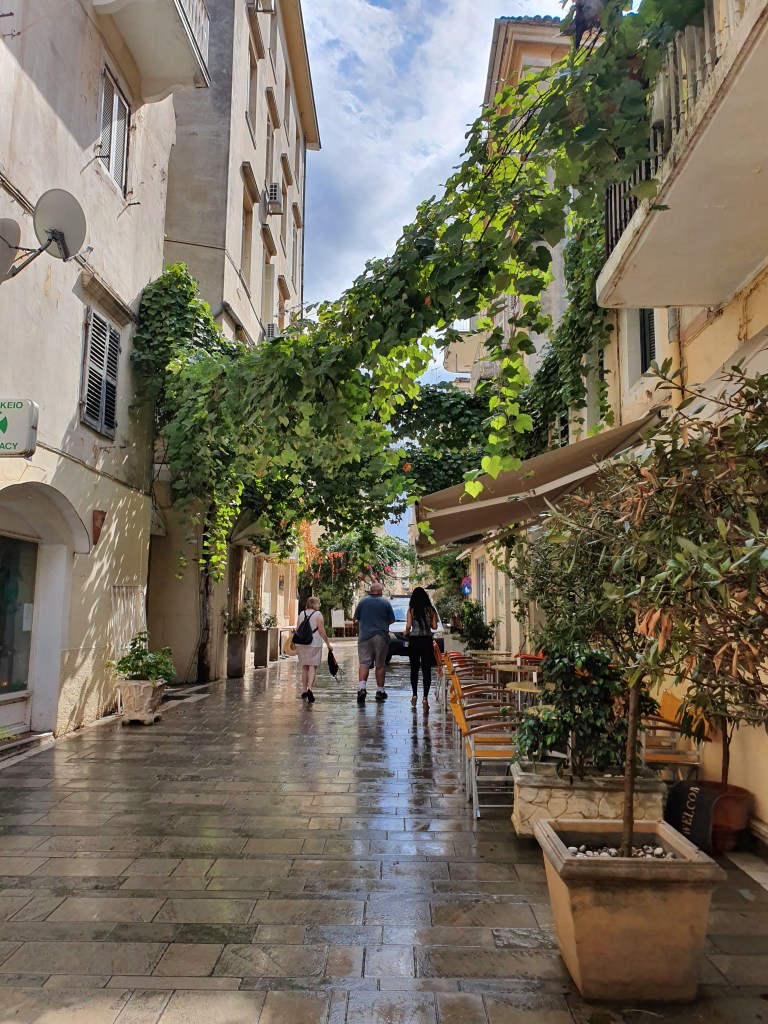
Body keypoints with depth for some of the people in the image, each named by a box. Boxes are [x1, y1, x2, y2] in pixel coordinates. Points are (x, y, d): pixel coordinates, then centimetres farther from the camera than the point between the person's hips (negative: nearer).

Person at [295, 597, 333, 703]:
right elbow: (321, 631, -9)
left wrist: (296, 643, 24)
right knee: (312, 666, -4)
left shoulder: (301, 614, 10)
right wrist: (328, 643, -3)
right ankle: (309, 688, -20)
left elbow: (297, 630, 12)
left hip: (301, 644, 5)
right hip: (314, 643, -5)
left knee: (304, 666, 15)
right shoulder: (318, 614, -6)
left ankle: (304, 690, 19)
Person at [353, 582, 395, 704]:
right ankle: (380, 691, 14)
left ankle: (362, 687, -20)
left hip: (364, 636, 0)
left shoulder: (363, 601, 2)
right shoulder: (385, 602, 0)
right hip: (381, 636, 0)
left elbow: (356, 618, 10)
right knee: (380, 665, 8)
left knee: (364, 663, -1)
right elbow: (392, 620, 6)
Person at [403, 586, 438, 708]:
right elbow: (434, 626, -1)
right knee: (426, 670, 1)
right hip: (427, 641, 0)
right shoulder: (430, 609, 0)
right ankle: (425, 697, -5)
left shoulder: (411, 610, -4)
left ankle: (414, 695, 14)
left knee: (414, 669, 14)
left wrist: (406, 632, 11)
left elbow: (408, 626, -9)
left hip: (414, 641, 0)